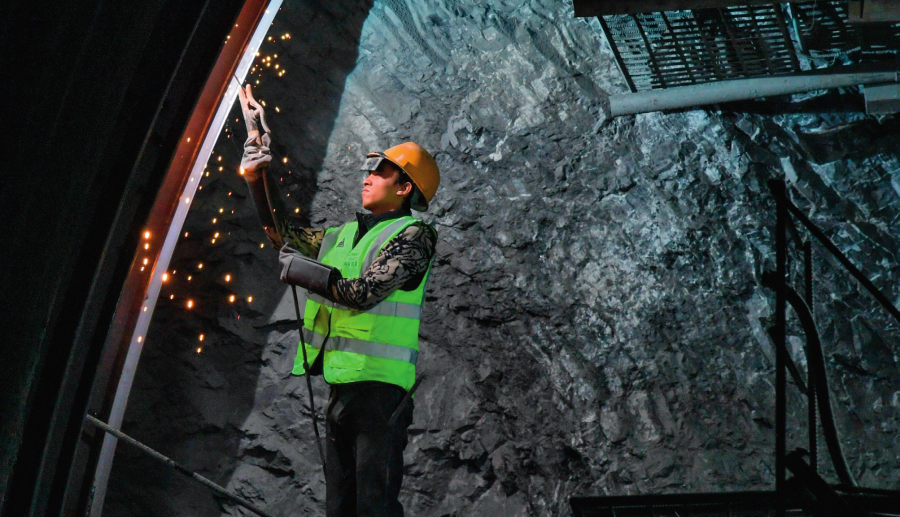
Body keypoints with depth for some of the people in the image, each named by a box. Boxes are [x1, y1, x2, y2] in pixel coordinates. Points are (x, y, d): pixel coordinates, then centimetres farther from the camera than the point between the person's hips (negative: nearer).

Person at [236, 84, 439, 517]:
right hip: (341, 384, 8)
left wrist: (302, 270, -9)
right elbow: (281, 232, 25)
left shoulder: (413, 235, -6)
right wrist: (258, 161, 20)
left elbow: (363, 292, -18)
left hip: (379, 384, -8)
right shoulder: (345, 235, 18)